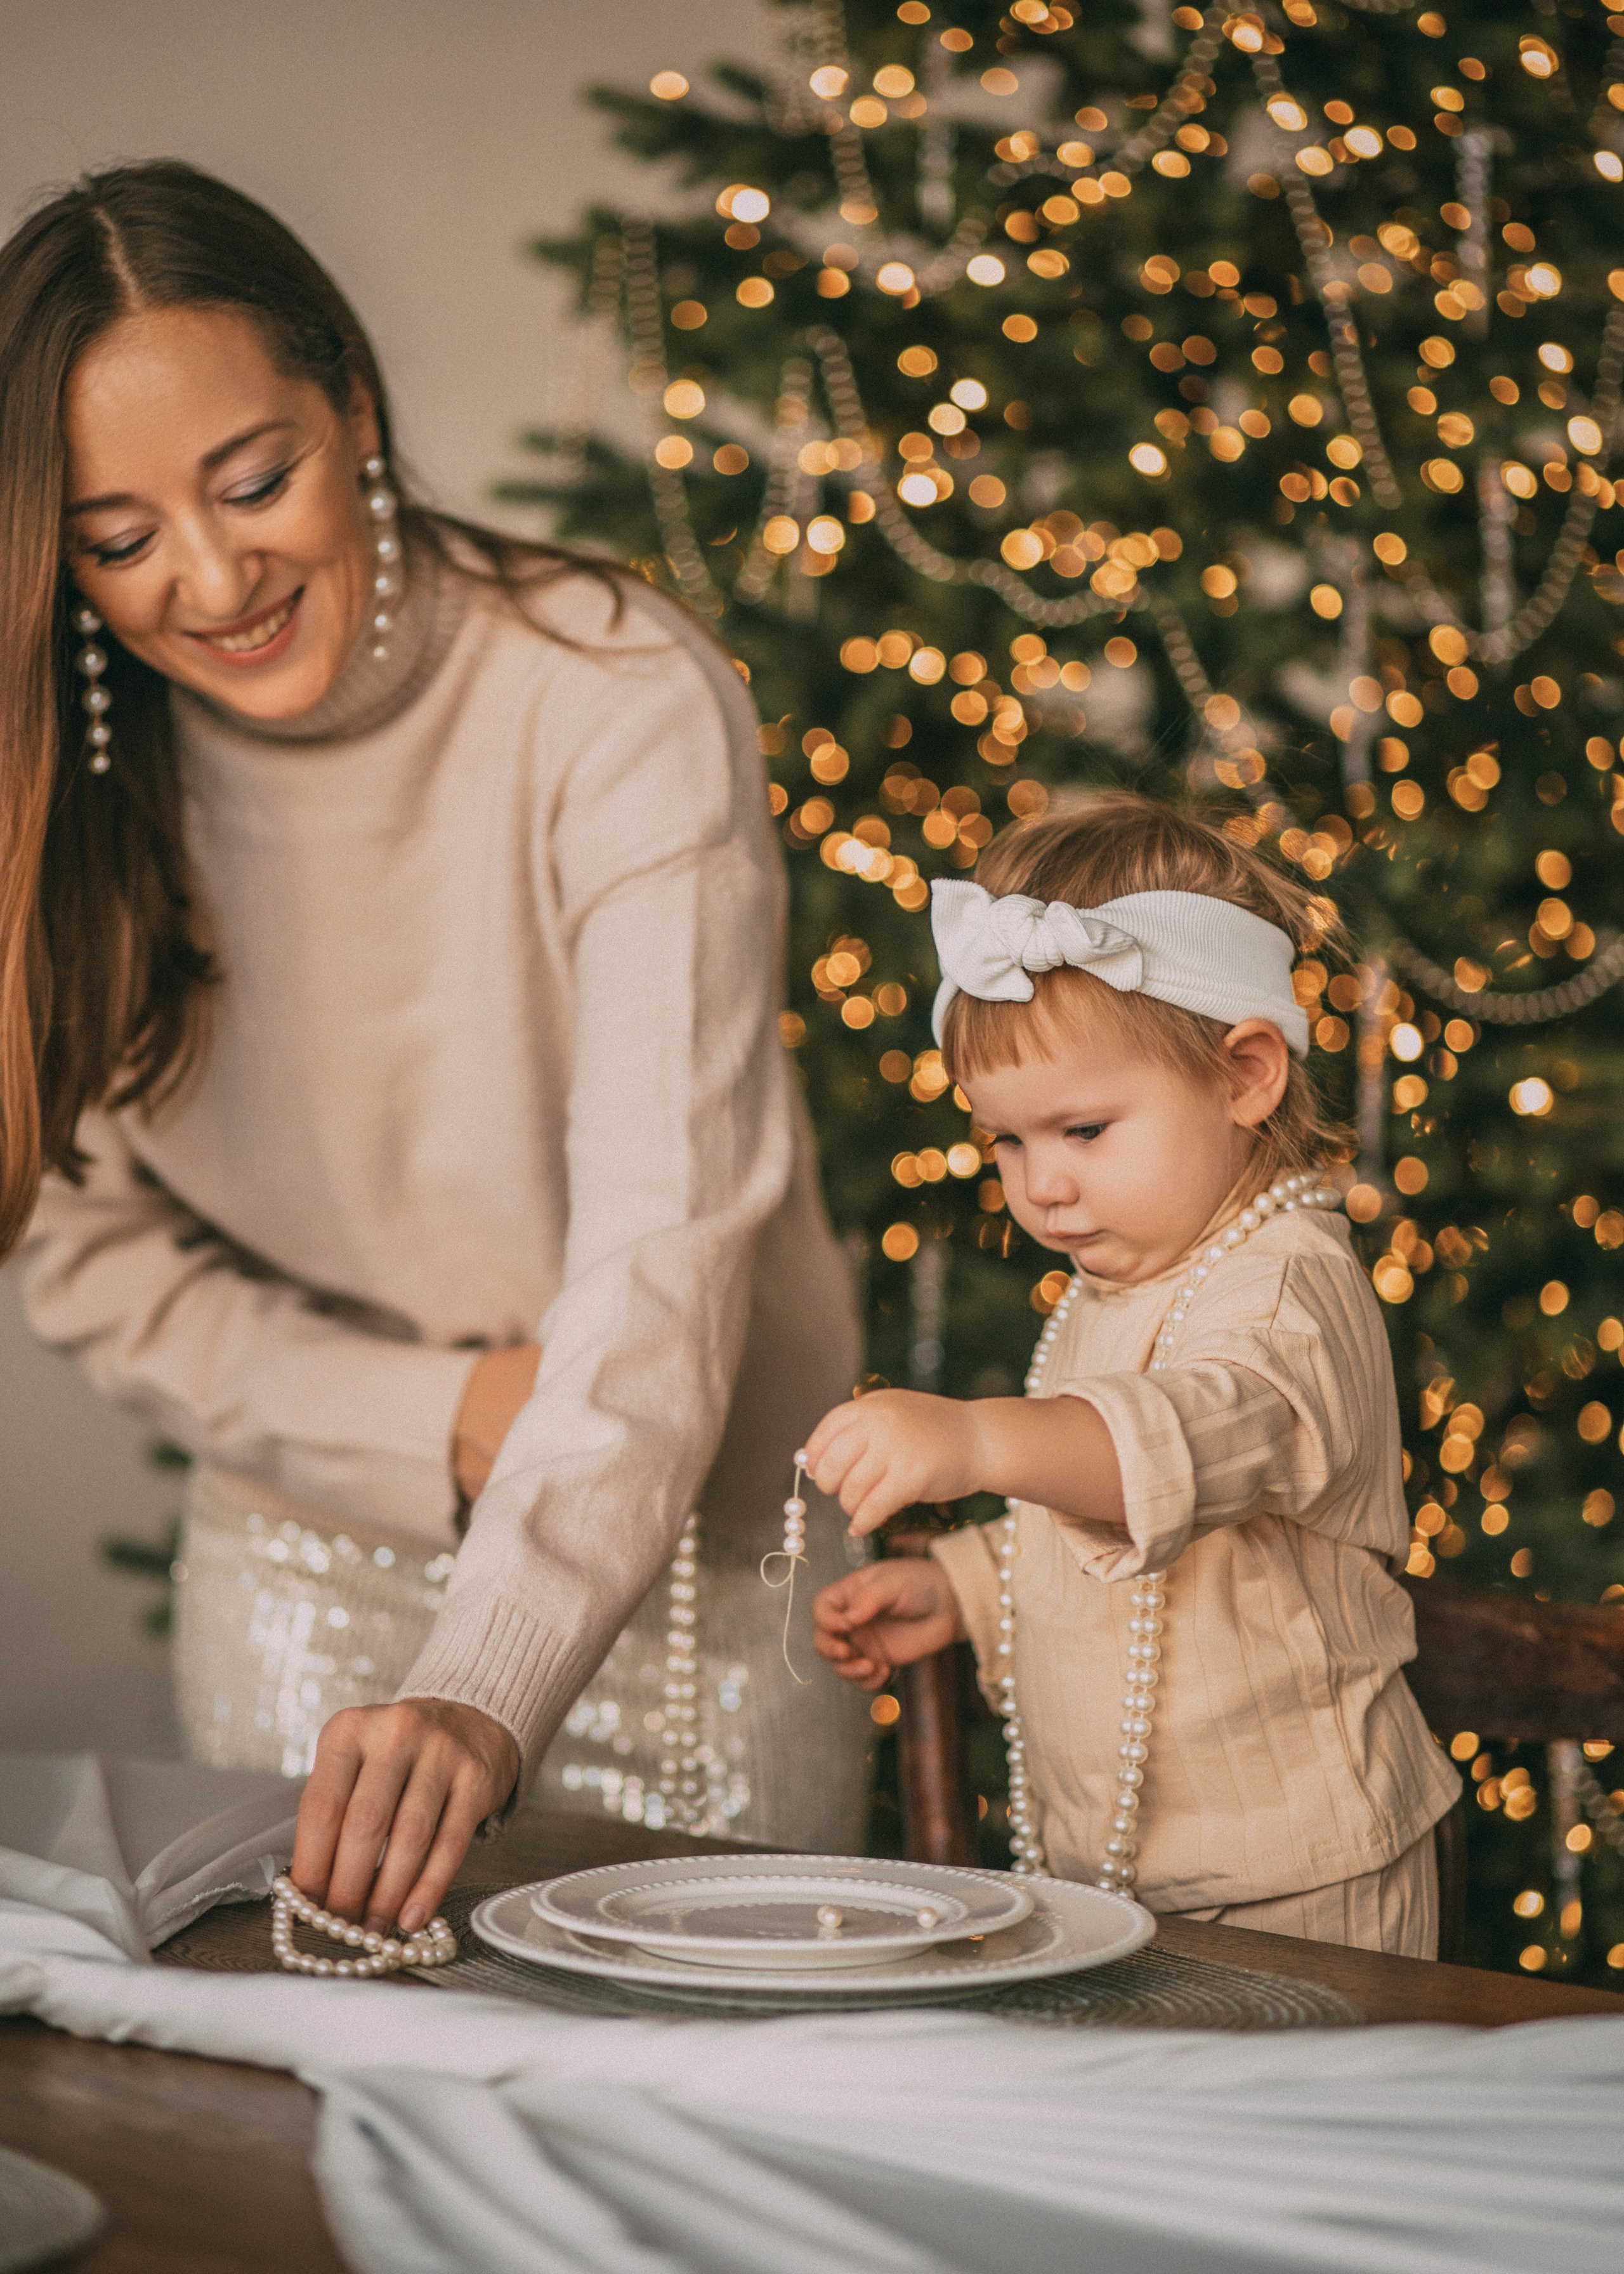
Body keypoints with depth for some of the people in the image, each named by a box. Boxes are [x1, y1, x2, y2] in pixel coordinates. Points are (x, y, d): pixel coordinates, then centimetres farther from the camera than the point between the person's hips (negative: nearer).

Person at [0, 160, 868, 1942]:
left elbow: (667, 1255, -32)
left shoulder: (624, 707, -23)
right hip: (300, 1577, 3)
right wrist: (441, 1421, -18)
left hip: (684, 1577, -3)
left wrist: (487, 1695, -45)